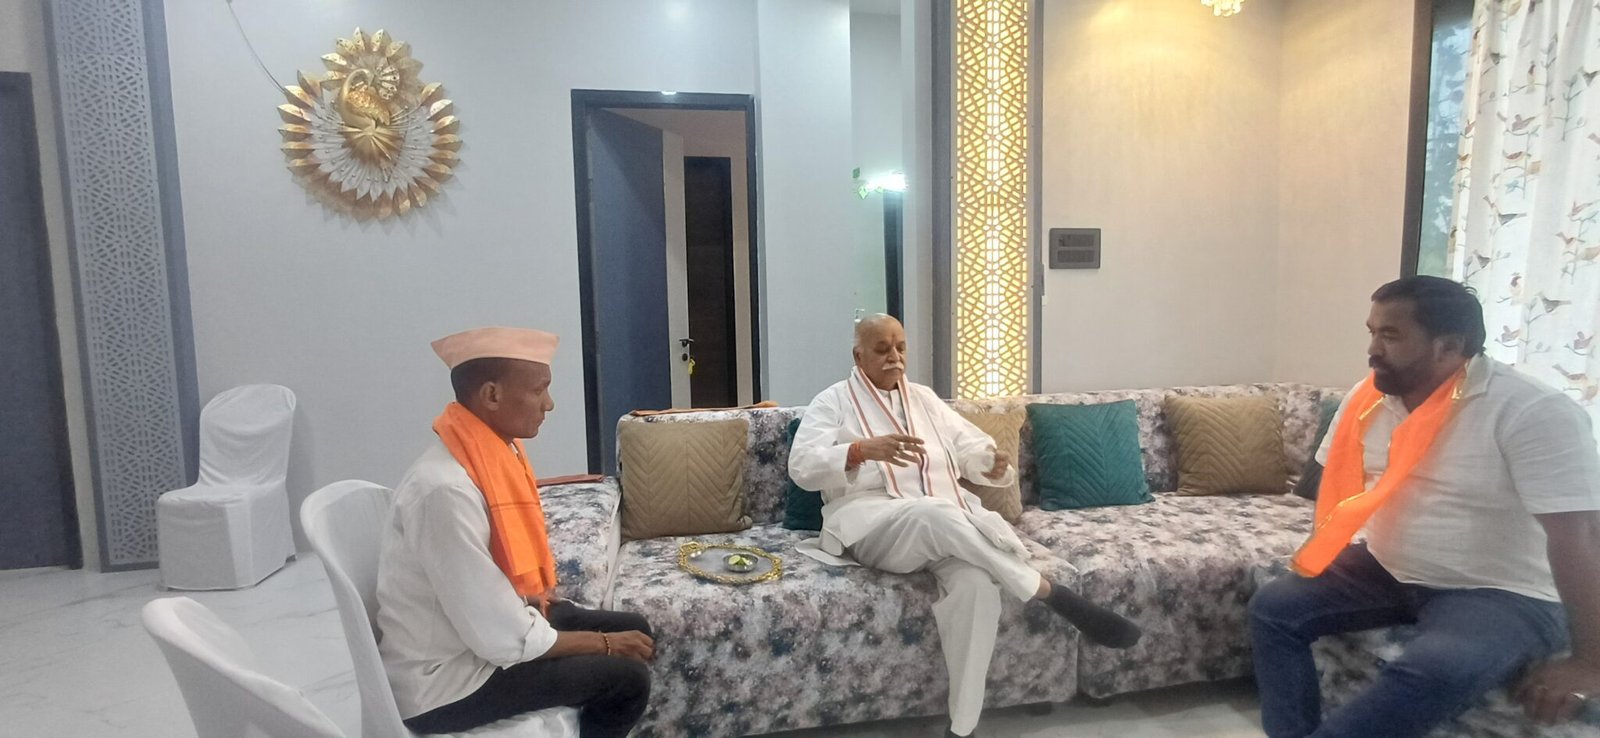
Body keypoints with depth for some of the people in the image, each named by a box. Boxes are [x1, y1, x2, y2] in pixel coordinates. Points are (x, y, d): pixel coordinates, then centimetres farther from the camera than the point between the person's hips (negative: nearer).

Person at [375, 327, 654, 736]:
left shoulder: (492, 450, -4)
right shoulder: (446, 491, -31)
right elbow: (503, 640, -26)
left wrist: (532, 595, -4)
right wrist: (605, 644, -14)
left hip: (484, 623, 8)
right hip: (444, 680, -8)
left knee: (632, 630, 8)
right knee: (626, 677, -11)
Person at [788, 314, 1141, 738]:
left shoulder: (924, 399, 24)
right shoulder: (833, 402, 9)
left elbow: (970, 448, 18)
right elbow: (802, 467, -5)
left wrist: (992, 464, -7)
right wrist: (862, 449, -22)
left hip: (944, 524, 4)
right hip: (872, 524, -4)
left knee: (976, 583, -30)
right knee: (932, 514, -38)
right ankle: (1051, 594, -26)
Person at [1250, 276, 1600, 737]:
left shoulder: (1533, 413, -21)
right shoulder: (1367, 398, -1)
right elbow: (1337, 482, 11)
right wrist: (1321, 557, 1)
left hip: (1501, 595, -6)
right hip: (1386, 571, 6)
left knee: (1430, 674, -35)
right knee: (1273, 608, -9)